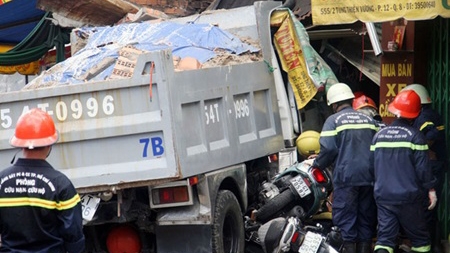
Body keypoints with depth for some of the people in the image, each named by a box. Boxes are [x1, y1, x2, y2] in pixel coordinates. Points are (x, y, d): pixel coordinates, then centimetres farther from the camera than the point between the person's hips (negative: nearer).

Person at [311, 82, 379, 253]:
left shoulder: (333, 120, -3)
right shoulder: (368, 119, 13)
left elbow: (328, 149, -11)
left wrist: (318, 164, 3)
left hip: (346, 176, -5)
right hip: (368, 176, 5)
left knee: (346, 218, 0)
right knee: (366, 217, 11)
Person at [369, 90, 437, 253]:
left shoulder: (379, 135, 5)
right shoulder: (415, 135, -10)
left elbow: (371, 165, 10)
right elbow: (422, 167, -11)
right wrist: (430, 189, -1)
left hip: (383, 195, 4)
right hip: (409, 197, -4)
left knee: (385, 236, 5)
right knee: (419, 237, 10)